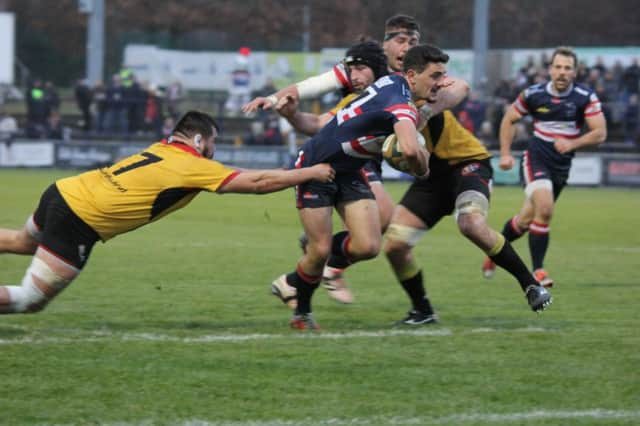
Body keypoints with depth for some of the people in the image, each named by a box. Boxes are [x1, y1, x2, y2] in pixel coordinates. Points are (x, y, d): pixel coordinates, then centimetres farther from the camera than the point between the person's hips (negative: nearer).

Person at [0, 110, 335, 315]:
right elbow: (257, 183, -7)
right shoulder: (194, 167, -8)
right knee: (32, 300, -7)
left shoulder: (162, 150, 15)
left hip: (62, 192, 9)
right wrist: (310, 173, 4)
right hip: (78, 223, -9)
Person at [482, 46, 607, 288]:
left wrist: (572, 144, -25)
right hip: (536, 159, -3)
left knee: (526, 220, 11)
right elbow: (509, 120, 9)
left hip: (562, 166, 3)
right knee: (545, 208, -26)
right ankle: (538, 270, -16)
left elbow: (600, 133, -11)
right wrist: (505, 153, 2)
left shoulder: (586, 98, -7)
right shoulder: (533, 94, -5)